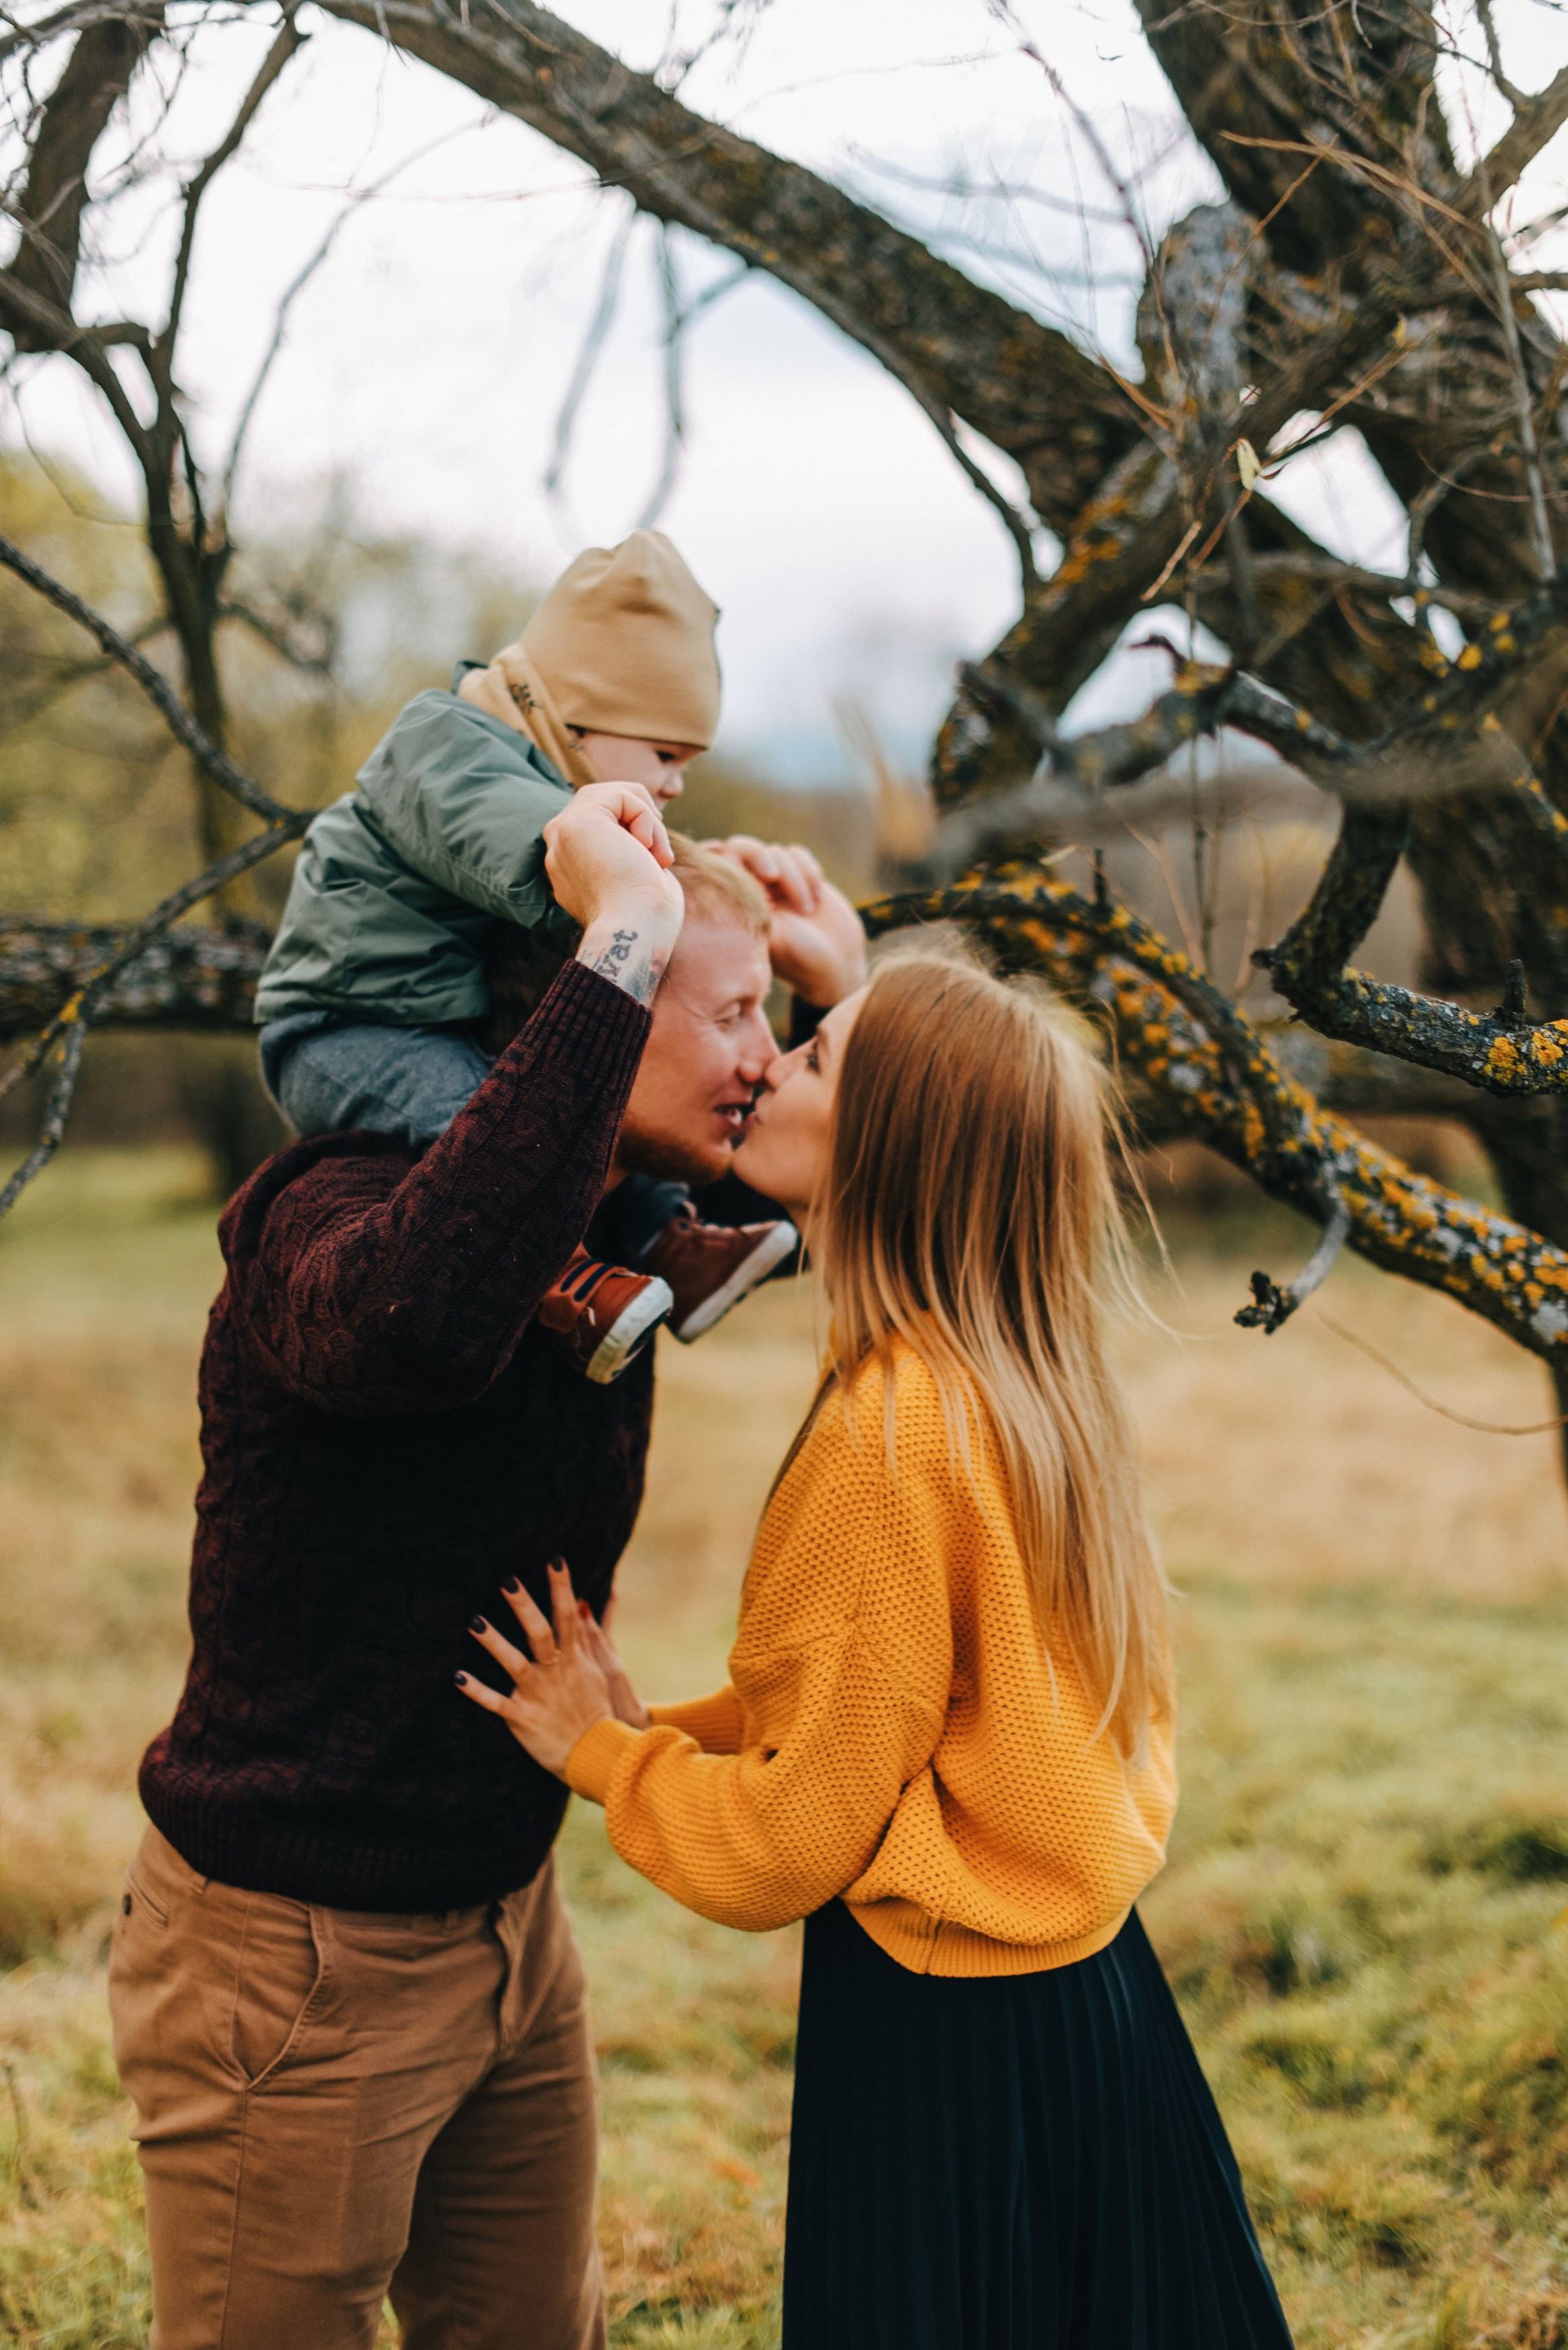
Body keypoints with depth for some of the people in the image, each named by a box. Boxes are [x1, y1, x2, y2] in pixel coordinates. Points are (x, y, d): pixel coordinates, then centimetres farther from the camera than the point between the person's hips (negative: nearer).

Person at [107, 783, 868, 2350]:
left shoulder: (622, 1245, 2)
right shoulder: (334, 1219, -24)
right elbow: (424, 1318, -51)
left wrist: (848, 993, 1)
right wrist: (622, 941, -45)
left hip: (507, 1920, 8)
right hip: (291, 1955, -8)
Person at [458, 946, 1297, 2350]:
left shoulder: (889, 1439, -24)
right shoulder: (1024, 1387, 2)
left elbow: (790, 1840, -16)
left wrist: (603, 1752, -1)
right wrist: (673, 1734, 9)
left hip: (948, 2039, -8)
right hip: (1087, 1990, 8)